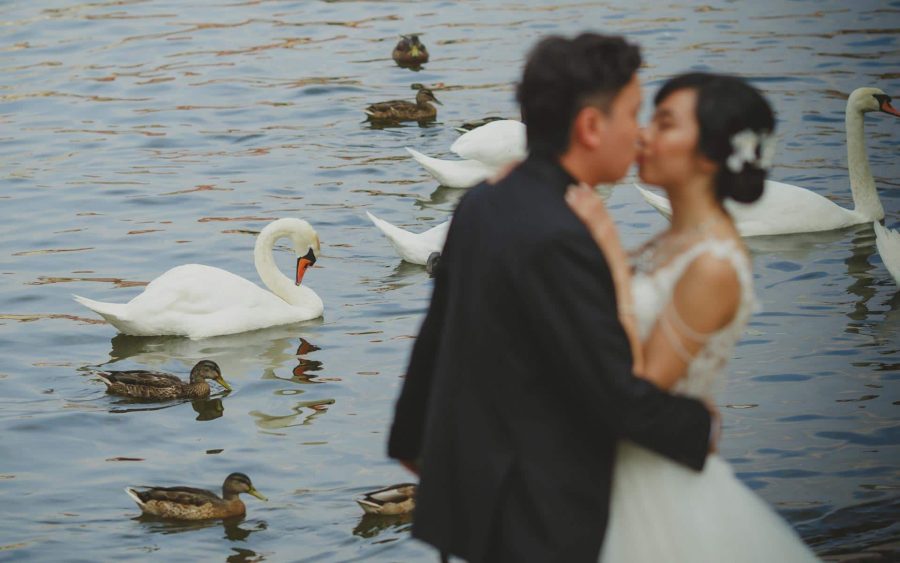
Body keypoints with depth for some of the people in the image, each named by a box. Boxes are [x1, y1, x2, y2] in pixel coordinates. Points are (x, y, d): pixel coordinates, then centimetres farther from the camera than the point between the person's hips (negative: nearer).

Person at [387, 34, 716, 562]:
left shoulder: (482, 206, 4)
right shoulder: (558, 240, -24)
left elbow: (435, 336, 15)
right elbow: (615, 391, -20)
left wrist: (414, 437, 28)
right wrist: (701, 427, -3)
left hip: (467, 487, 9)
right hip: (534, 514, -9)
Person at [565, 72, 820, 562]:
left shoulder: (714, 266, -21)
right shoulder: (675, 241, 6)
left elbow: (641, 388, -23)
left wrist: (612, 255, -24)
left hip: (658, 481, -8)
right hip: (623, 463, 8)